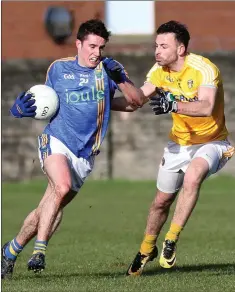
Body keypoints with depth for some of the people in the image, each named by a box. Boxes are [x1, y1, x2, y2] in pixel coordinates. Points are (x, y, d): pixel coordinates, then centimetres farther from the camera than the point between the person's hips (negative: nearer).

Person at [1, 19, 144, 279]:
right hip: (55, 141, -2)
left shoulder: (108, 69, 5)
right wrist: (24, 108, -4)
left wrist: (120, 80, -18)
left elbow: (136, 102, -1)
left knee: (50, 209, 2)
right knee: (62, 186, -31)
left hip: (84, 155, 2)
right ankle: (39, 250, -27)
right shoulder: (58, 68, 6)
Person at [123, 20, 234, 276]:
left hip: (211, 142, -6)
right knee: (162, 200, 14)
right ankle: (147, 249, 39)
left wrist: (173, 105, -56)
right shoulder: (160, 70, -6)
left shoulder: (204, 69, -27)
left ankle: (171, 241, -24)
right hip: (179, 143, 6)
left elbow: (206, 107, -43)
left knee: (192, 176, -35)